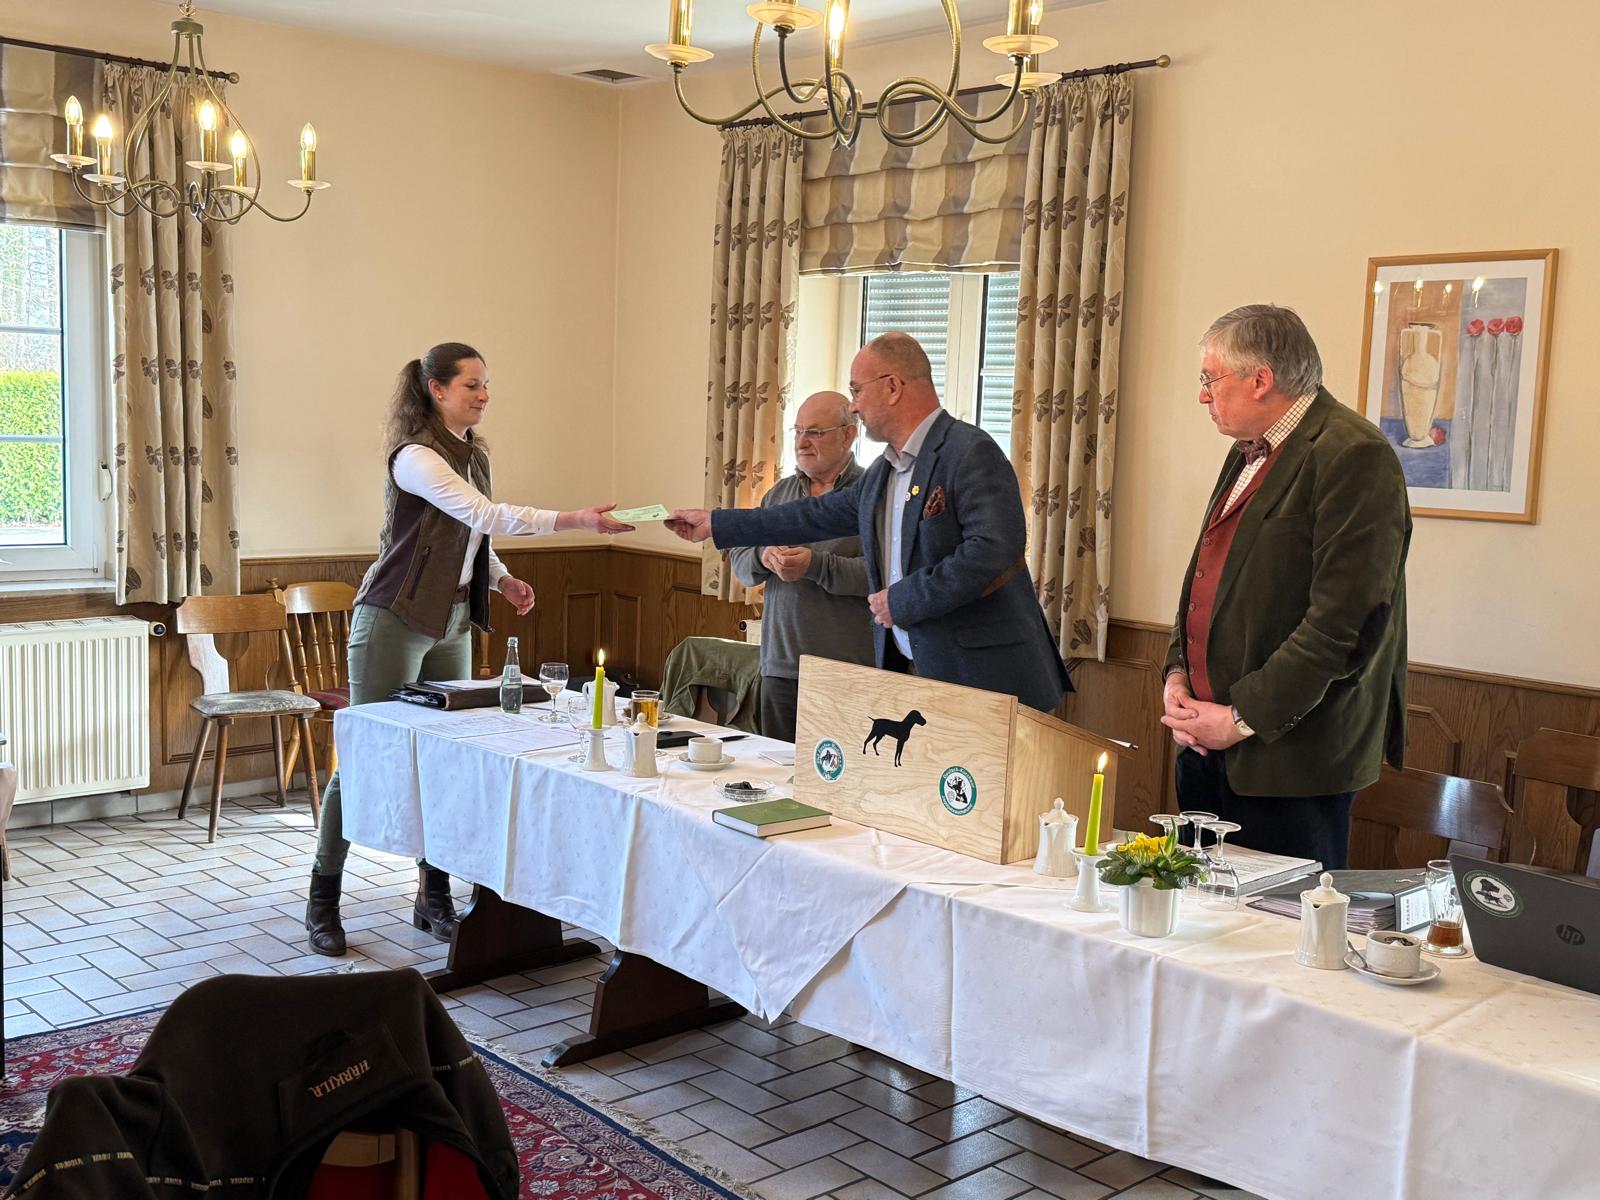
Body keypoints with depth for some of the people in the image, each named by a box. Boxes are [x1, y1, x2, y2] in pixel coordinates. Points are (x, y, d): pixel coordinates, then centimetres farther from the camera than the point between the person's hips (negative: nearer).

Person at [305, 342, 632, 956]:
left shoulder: (475, 455, 11)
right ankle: (323, 900, 12)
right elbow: (487, 516, -27)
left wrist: (503, 579, 5)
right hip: (394, 622, -8)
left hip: (452, 625, 8)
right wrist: (576, 519, -32)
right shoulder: (415, 457, -16)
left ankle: (433, 898, 17)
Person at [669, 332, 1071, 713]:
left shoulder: (971, 452, -14)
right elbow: (820, 515, 24)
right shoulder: (883, 471, 14)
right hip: (906, 672, 8)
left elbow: (994, 547, -24)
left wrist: (902, 600, -17)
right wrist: (715, 524, 26)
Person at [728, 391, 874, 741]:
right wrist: (763, 557, -6)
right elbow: (739, 560, 16)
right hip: (780, 667, 6)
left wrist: (816, 566, -22)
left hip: (846, 673, -6)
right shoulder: (780, 492, 16)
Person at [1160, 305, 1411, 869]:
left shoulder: (1353, 456, -15)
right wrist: (1177, 675, 5)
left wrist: (1244, 718, -17)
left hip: (1288, 756, -8)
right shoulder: (1248, 452, 15)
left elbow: (1342, 621, -21)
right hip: (1204, 740, 8)